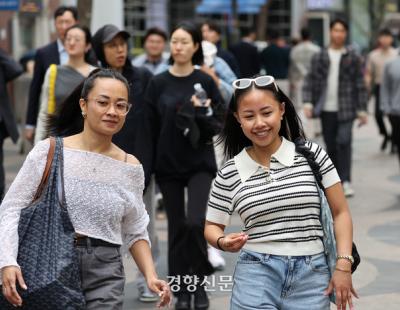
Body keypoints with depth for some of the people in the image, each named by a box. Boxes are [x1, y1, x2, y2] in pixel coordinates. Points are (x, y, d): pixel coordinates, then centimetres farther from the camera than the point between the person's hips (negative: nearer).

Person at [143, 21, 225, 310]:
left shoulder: (206, 82, -2)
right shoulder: (158, 83, 1)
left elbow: (219, 124, 0)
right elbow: (150, 127, 3)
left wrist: (202, 112, -19)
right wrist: (150, 164, 0)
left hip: (200, 164, -2)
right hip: (168, 165, 2)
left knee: (196, 222, -16)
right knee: (177, 227, 6)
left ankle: (199, 283, 4)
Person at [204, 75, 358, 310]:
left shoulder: (311, 155, -1)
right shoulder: (229, 173, 1)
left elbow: (340, 212, 2)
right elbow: (212, 226, 11)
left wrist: (343, 266, -7)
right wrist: (223, 242, -11)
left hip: (311, 276, 0)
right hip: (256, 275, 0)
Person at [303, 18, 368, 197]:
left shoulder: (353, 58, 4)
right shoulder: (319, 57, 7)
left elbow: (360, 85, 4)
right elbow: (310, 81, 6)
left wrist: (362, 110, 0)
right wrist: (308, 103, -8)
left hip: (345, 109, -2)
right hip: (326, 109, 2)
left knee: (344, 141, -15)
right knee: (331, 146, 7)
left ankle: (346, 181, -11)